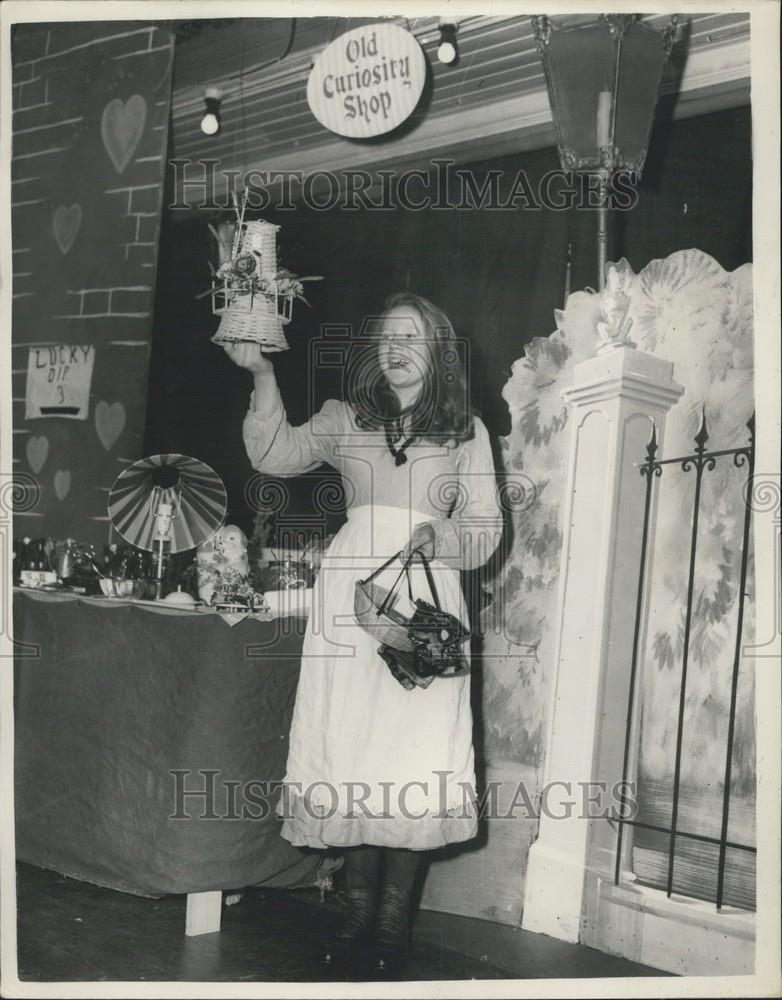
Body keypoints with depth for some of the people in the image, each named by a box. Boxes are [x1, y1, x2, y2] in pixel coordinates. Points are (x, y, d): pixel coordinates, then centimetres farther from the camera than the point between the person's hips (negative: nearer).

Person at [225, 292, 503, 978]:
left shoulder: (467, 431, 12)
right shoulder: (346, 420, 15)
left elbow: (487, 528, 9)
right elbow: (276, 455, 1)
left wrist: (442, 538, -12)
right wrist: (264, 376, -10)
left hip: (426, 598, -1)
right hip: (351, 594, 1)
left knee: (416, 754, -6)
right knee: (349, 746, 0)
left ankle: (394, 922, 6)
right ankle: (361, 913, 12)